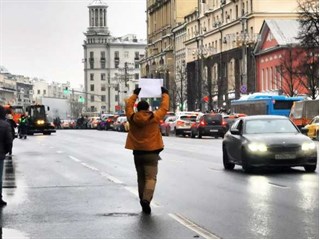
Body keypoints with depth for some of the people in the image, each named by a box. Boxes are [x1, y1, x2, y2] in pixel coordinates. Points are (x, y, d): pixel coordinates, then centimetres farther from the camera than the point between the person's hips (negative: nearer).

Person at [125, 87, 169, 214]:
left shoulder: (132, 118, -1)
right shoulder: (154, 117, -8)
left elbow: (128, 105, 16)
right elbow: (164, 107, 4)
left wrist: (135, 94, 29)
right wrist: (165, 94, 19)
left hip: (137, 152, 4)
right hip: (151, 152, -4)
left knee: (141, 178, 16)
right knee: (151, 178, -5)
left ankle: (143, 200, 19)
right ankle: (146, 199, -24)